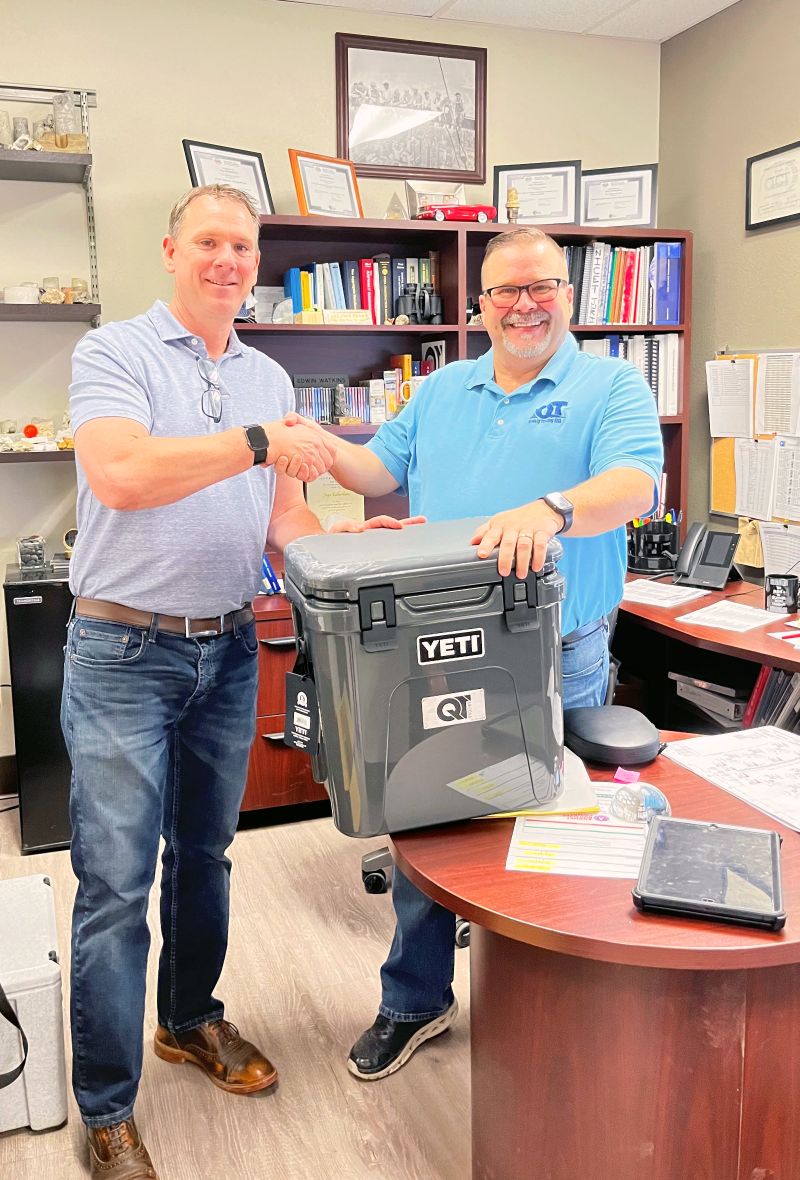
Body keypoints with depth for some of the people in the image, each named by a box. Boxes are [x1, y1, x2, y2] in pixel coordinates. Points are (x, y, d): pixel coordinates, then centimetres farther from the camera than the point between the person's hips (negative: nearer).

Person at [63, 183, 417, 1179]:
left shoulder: (269, 378, 13)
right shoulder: (114, 352, -6)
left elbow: (279, 513, 11)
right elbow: (118, 474, -24)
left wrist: (339, 542, -8)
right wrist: (257, 442, -28)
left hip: (228, 649, 6)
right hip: (125, 651, -5)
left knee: (204, 854, 18)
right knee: (116, 880, 0)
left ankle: (191, 1021, 40)